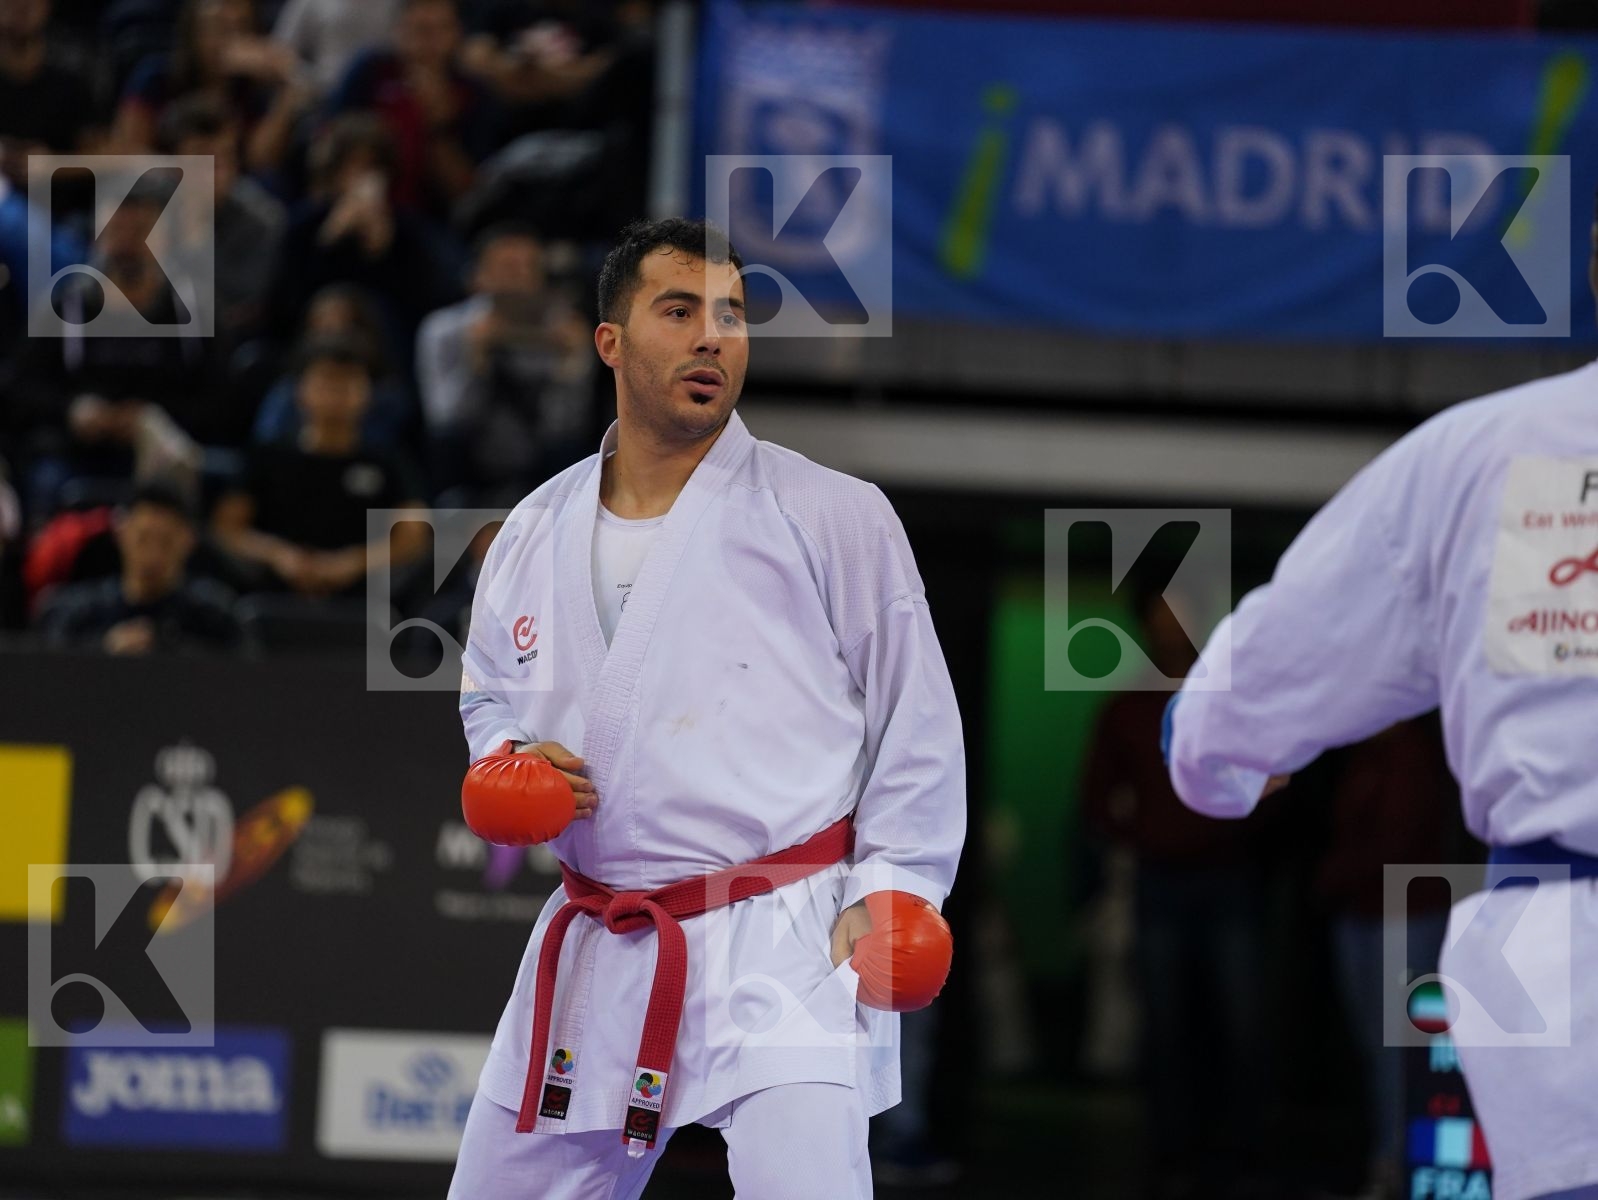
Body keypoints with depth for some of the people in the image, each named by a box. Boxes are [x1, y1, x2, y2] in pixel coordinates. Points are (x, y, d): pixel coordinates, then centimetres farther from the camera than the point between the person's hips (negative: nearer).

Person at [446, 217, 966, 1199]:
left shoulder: (831, 516, -5)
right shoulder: (537, 534, 8)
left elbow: (916, 718, -2)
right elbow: (491, 690, 23)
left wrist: (890, 887, -9)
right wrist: (506, 764, 2)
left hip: (782, 943, -5)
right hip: (597, 956, 5)